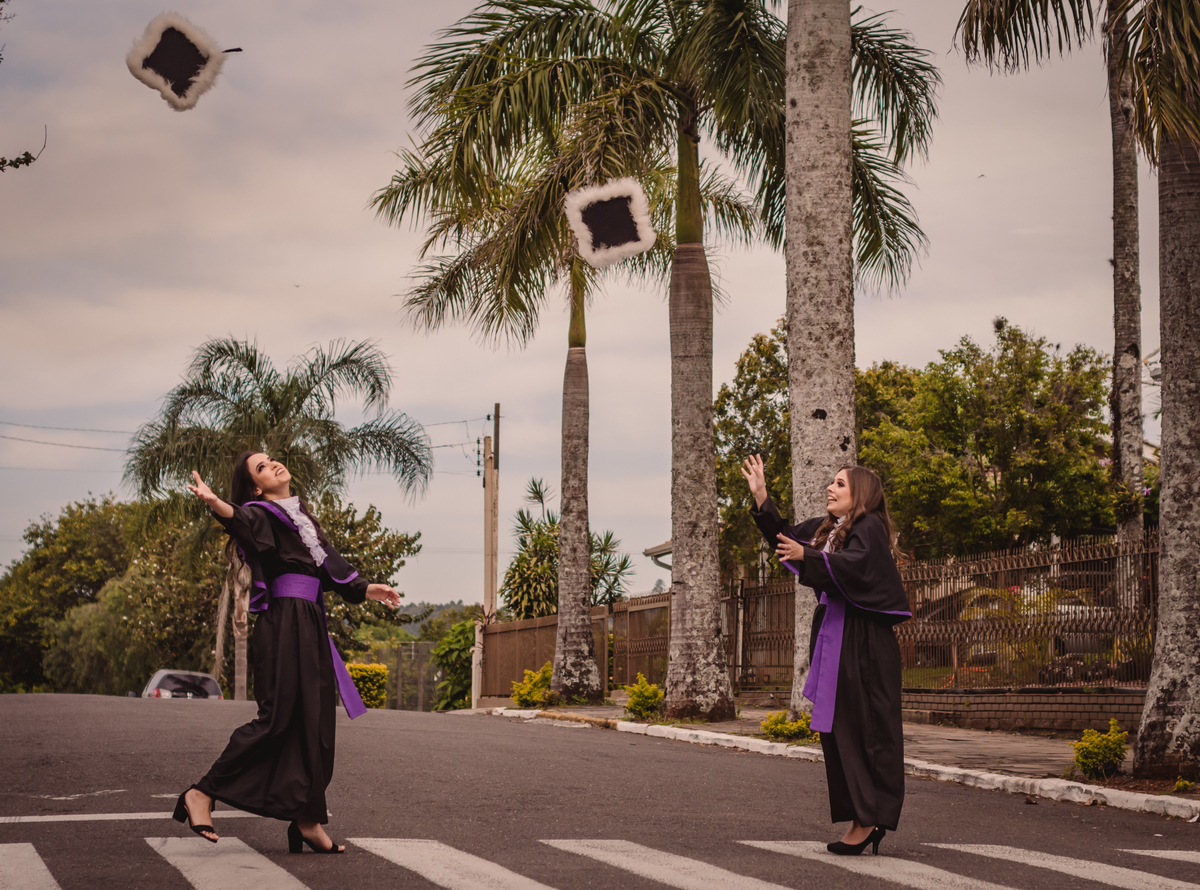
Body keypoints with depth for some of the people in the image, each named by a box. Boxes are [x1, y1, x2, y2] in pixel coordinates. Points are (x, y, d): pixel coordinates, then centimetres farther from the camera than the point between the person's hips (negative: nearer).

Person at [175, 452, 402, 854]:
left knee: (315, 723, 5)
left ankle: (308, 821, 7)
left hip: (311, 625, 8)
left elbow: (328, 566, 33)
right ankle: (202, 794, -6)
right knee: (277, 718, -13)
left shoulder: (300, 517, 23)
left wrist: (364, 590, 41)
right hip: (283, 622, -8)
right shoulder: (261, 515, -4)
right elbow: (241, 520, -28)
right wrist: (213, 502, -49)